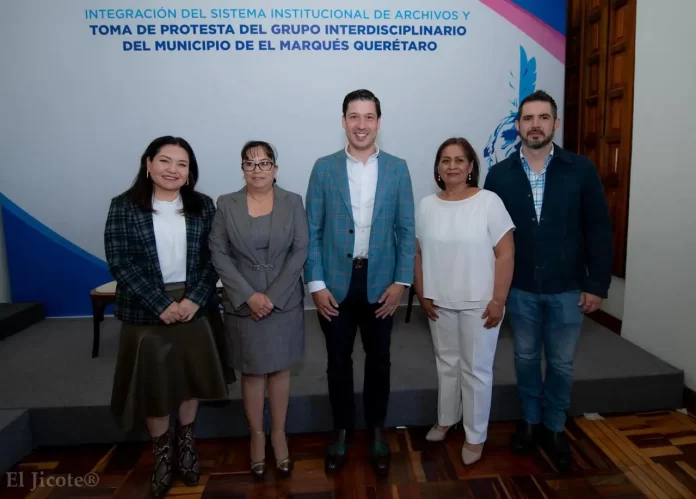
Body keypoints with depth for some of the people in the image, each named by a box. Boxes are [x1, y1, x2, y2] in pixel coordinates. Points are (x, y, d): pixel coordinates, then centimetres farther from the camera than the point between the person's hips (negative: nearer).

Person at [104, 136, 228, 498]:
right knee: (153, 383, 9)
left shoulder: (202, 206, 1)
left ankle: (186, 443, 36)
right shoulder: (124, 207, -5)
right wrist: (161, 304, -16)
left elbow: (212, 258, -1)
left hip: (193, 306, 2)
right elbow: (120, 263, -10)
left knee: (190, 377, 14)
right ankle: (162, 452, 32)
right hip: (144, 311, -1)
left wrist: (194, 299, -14)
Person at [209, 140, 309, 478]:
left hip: (284, 302, 0)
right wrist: (249, 296, -14)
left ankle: (279, 433, 29)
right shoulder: (226, 204, 0)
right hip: (243, 305, 0)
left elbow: (300, 250, -5)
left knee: (280, 369, 12)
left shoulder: (293, 202, 0)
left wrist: (273, 296, -12)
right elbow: (218, 254, -4)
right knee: (252, 372, 11)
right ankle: (257, 435, 30)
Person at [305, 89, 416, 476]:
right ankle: (342, 431, 32)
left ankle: (376, 430, 34)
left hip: (380, 282, 1)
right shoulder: (324, 168, 1)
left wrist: (401, 282, -6)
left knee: (379, 360, 13)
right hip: (336, 284, 0)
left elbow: (406, 230, 1)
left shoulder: (397, 169, 2)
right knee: (338, 361, 12)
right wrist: (316, 284, -7)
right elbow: (312, 231, -1)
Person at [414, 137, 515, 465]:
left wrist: (498, 300, -13)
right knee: (446, 363, 19)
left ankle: (475, 436, 25)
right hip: (440, 303, 4)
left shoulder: (489, 202, -10)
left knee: (476, 369, 8)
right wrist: (421, 294, 2)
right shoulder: (426, 206, 1)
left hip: (478, 303, -4)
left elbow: (505, 254, -11)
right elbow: (418, 254, 6)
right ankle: (446, 419, 40)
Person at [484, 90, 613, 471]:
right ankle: (530, 420, 36)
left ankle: (554, 428, 34)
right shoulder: (500, 174, -3)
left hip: (567, 288, 0)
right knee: (525, 358, 15)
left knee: (561, 363, 13)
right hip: (520, 289, 1)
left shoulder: (581, 170, -5)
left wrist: (597, 284, -6)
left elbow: (599, 231, -3)